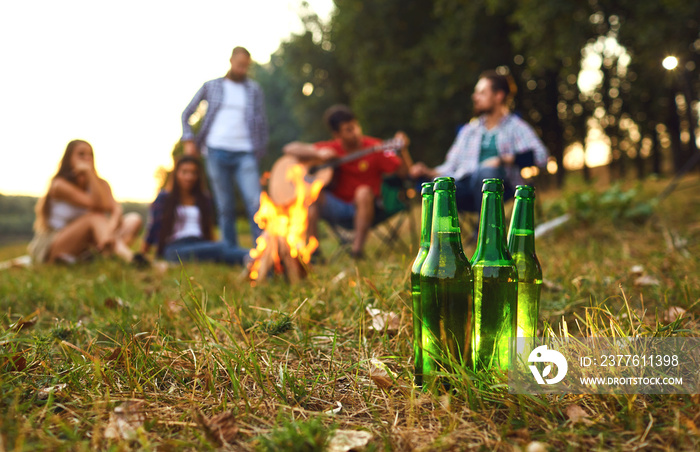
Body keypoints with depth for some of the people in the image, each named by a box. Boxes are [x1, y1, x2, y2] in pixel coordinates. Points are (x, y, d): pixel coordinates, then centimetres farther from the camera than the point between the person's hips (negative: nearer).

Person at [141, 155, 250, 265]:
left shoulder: (204, 200, 21)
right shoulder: (164, 198, 12)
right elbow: (153, 229, 14)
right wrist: (142, 257, 15)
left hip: (200, 244, 4)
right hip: (175, 249, -4)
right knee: (221, 248, -36)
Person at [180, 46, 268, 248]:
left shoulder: (254, 89, 13)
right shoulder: (211, 86, 13)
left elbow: (261, 122, 13)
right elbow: (187, 113, 18)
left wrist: (260, 151, 4)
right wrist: (188, 140, 6)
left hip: (245, 155, 0)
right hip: (217, 152, 0)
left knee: (255, 202, -14)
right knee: (225, 207, 2)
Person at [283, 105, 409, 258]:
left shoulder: (374, 148, -5)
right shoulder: (331, 149, 1)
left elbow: (402, 171, -11)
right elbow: (289, 149, 0)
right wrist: (318, 154, -15)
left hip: (363, 209, -2)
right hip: (336, 208, 2)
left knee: (365, 192, -33)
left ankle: (357, 248, -29)